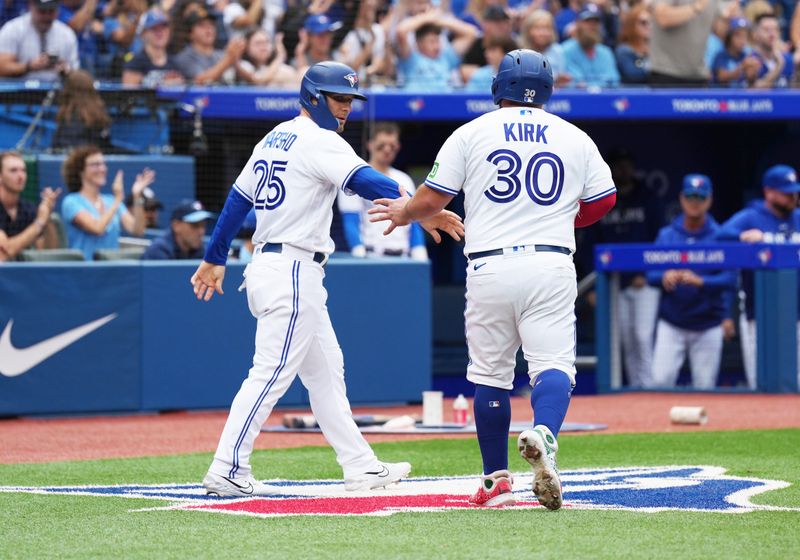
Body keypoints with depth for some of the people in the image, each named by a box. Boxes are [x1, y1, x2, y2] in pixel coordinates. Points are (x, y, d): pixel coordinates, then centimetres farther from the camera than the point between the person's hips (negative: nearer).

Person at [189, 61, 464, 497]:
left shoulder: (273, 140, 17)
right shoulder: (319, 141, -11)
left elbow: (237, 199, 21)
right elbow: (363, 180, -27)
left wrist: (214, 259, 27)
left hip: (268, 266, 10)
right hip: (292, 270, -10)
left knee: (324, 371, 12)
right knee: (272, 373, -10)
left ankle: (360, 466, 15)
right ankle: (227, 470, -11)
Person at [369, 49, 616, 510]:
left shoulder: (472, 134, 5)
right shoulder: (575, 138, 10)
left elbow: (433, 199, 3)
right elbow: (603, 200, 12)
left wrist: (403, 213, 24)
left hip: (490, 268, 0)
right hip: (551, 264, 0)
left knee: (490, 373, 10)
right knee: (553, 363, -5)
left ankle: (496, 481, 15)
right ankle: (544, 436, -36)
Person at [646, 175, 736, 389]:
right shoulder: (666, 235, 5)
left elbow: (730, 280, -10)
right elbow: (651, 274, 1)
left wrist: (700, 281, -27)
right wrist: (664, 277, -23)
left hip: (708, 328, -1)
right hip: (671, 324, 1)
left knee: (705, 387, 1)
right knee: (660, 380, -10)